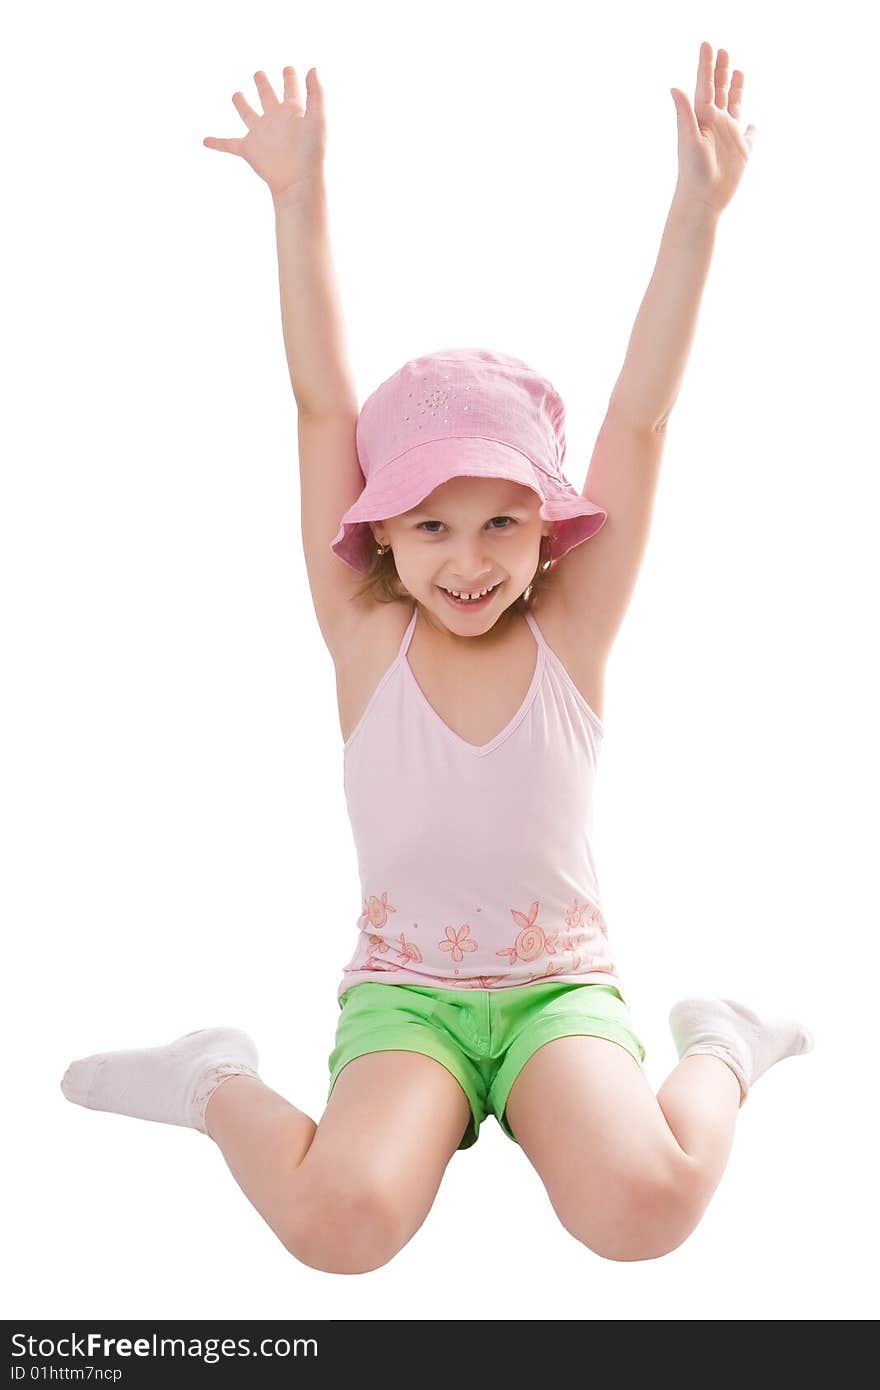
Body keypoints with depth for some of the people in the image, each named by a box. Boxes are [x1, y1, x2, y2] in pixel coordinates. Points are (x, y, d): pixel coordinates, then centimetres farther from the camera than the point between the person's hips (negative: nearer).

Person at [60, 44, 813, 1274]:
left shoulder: (570, 634, -7)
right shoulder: (366, 638, -8)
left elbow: (641, 421, -13)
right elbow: (324, 406, -12)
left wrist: (698, 211, -19)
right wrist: (299, 199, -16)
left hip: (564, 979, 1)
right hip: (405, 987, 0)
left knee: (640, 1209, -28)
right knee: (342, 1223, -28)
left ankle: (720, 1053, 4)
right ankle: (222, 1086, 3)